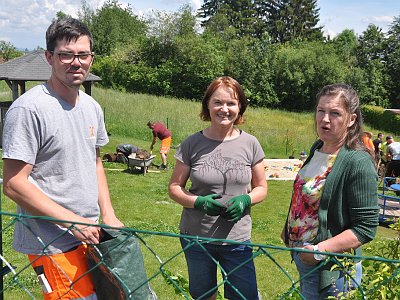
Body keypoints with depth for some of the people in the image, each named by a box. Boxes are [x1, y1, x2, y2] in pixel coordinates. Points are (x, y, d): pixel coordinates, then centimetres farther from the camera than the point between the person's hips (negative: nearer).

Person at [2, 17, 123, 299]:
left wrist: (108, 214, 8)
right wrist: (73, 221, -17)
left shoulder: (92, 107, 8)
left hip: (89, 234, 8)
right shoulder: (29, 108, -16)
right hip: (51, 243, -8)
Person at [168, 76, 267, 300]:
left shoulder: (250, 144, -3)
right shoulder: (193, 144, -5)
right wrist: (199, 202, -18)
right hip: (196, 238, 0)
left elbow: (261, 188, 6)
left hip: (237, 240, 0)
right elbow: (175, 187, 0)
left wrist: (245, 200, -15)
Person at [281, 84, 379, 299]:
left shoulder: (358, 163, -21)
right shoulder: (317, 148, 3)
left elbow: (366, 229, -22)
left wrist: (319, 250, -26)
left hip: (329, 271, -7)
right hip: (301, 258, 8)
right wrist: (289, 229, 10)